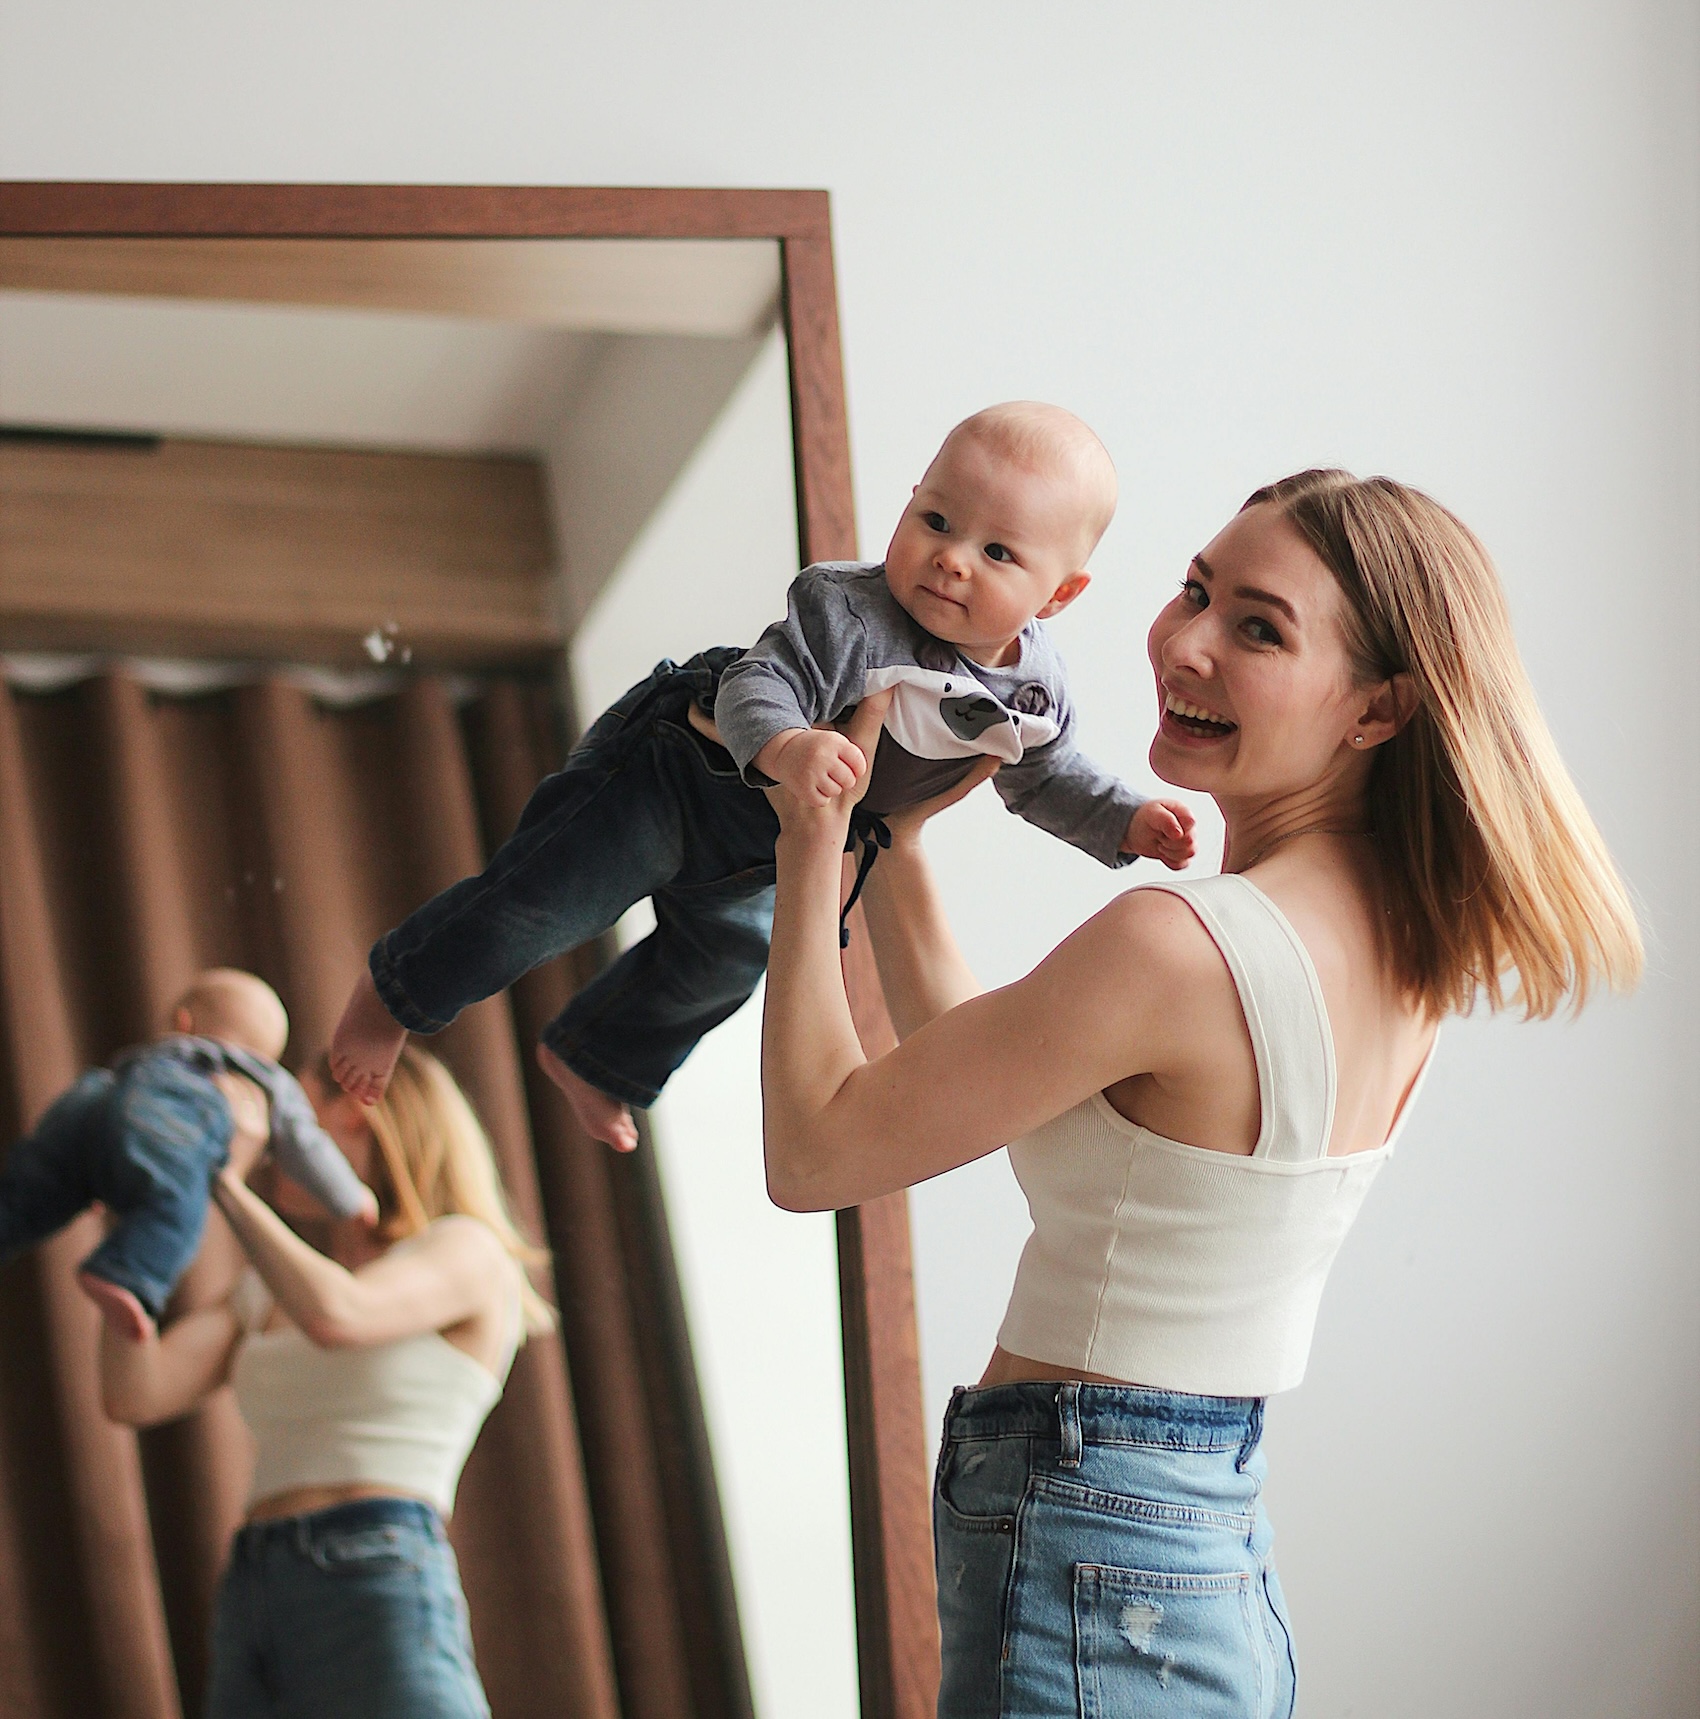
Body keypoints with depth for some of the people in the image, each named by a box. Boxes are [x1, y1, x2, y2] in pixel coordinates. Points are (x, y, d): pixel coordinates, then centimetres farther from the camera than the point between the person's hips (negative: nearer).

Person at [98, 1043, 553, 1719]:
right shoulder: (264, 1295, 25)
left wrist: (226, 1181, -4)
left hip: (381, 1611, -6)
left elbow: (336, 1318, -16)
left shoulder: (467, 1252, 5)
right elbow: (137, 1394, 11)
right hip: (252, 1622, 6)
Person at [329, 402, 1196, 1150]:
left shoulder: (1035, 689, -16)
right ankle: (397, 989, 20)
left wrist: (1127, 823, -13)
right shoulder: (847, 611, -35)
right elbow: (759, 685, -42)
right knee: (541, 903, -6)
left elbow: (1047, 777, 1)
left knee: (719, 961, 27)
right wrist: (784, 748, -62)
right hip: (678, 778, -7)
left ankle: (586, 1059, 54)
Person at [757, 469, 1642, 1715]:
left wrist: (817, 838, -5)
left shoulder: (1180, 946, -22)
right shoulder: (1406, 952, 5)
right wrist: (893, 838, 17)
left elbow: (814, 1152, -13)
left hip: (1082, 1584, -9)